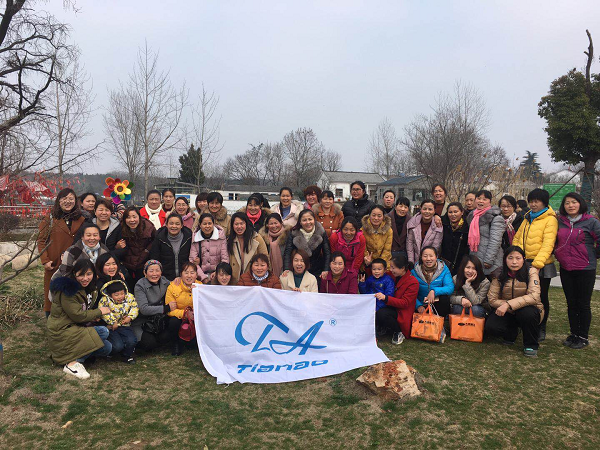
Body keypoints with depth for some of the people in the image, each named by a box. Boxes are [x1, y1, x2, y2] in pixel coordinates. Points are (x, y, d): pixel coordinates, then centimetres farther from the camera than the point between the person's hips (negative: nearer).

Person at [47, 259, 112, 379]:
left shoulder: (89, 288, 9)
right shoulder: (68, 290, -19)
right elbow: (78, 315, -21)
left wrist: (93, 317, 0)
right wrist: (99, 312, -10)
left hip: (77, 328, 9)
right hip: (61, 332, -9)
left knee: (107, 348, -4)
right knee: (103, 332, -24)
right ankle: (73, 363, -20)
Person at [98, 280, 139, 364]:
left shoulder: (130, 298, 1)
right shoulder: (105, 300, -10)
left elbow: (135, 308, 7)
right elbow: (103, 312, -15)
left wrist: (130, 317, -9)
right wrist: (112, 322, -16)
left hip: (124, 326, 3)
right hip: (111, 328, -3)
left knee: (132, 341, -20)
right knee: (117, 346, -20)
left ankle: (127, 355, 11)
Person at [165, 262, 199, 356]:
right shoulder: (173, 286, -11)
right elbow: (170, 310, -13)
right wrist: (185, 313, -31)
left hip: (195, 319, 2)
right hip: (179, 318, -2)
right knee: (174, 321, -33)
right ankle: (176, 344, -2)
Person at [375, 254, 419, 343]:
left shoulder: (413, 282, -14)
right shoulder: (393, 276, 5)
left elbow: (404, 303, -21)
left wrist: (385, 298, -33)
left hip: (403, 312, -6)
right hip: (391, 307, 6)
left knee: (381, 313, -35)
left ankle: (399, 333, -8)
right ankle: (384, 327, 9)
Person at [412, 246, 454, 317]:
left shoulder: (444, 269, -4)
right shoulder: (415, 271, -4)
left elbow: (450, 288, -16)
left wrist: (434, 291, -30)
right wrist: (418, 305, -21)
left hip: (437, 304, 2)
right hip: (422, 305, -2)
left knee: (444, 298, -29)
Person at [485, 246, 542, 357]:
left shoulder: (531, 272, -13)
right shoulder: (499, 275, -6)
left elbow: (534, 296, -27)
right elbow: (492, 299, -8)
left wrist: (509, 304, -35)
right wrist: (507, 307, -25)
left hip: (528, 309, -2)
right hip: (508, 314, 2)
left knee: (527, 312, -37)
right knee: (490, 327, -24)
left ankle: (531, 345, -8)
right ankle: (511, 333, 13)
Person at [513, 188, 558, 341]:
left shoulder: (550, 219, -6)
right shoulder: (527, 219, 16)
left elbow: (548, 244, -15)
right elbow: (517, 239, 18)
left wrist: (537, 263, -24)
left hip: (541, 266, -6)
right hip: (524, 264, 6)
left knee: (541, 297, 4)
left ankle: (541, 329, 18)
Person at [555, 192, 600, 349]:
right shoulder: (560, 222, 6)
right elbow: (554, 241, 19)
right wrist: (558, 254, 9)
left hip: (585, 269, -4)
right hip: (566, 269, 4)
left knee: (583, 304, 4)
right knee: (571, 304, 13)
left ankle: (583, 337, 16)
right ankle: (574, 334, 25)